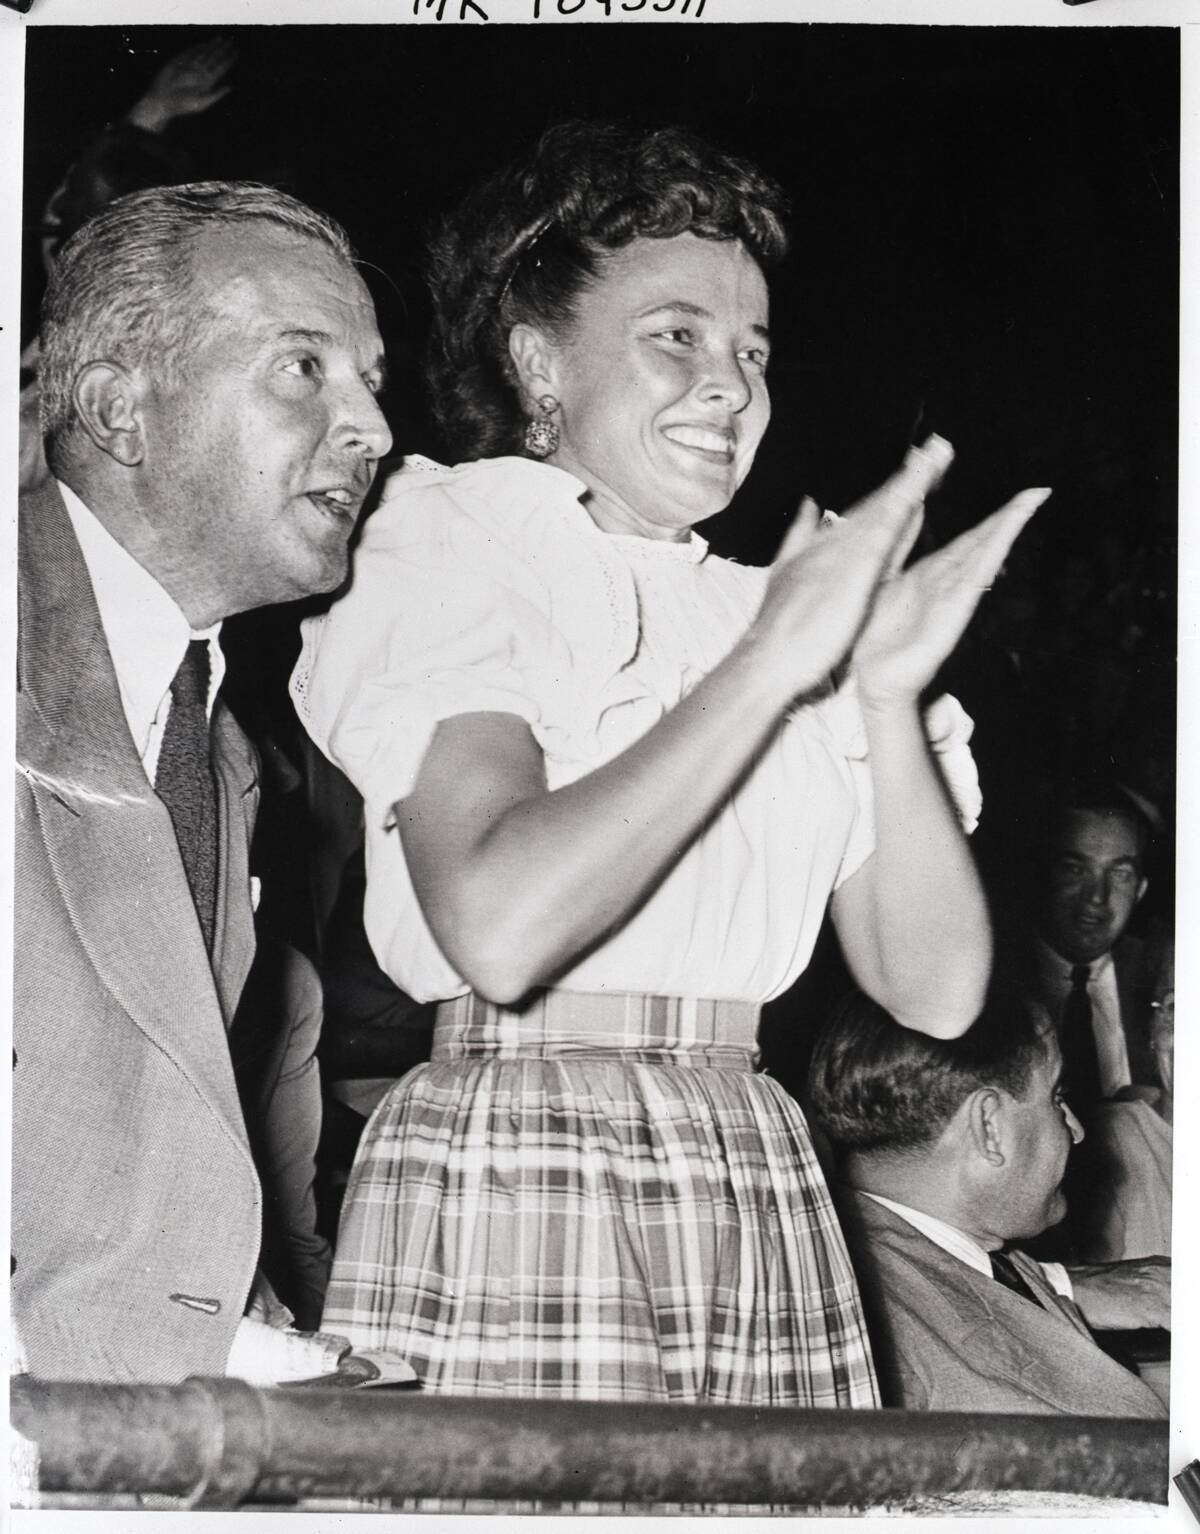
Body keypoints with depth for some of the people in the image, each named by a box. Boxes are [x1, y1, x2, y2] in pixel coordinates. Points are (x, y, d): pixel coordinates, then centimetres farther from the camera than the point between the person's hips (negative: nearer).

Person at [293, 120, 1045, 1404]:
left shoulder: (770, 611, 16)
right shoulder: (446, 551, 1)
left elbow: (937, 988, 8)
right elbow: (499, 927, -18)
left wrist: (888, 695, -5)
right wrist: (773, 661, -13)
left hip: (770, 1193, 5)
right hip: (511, 1193, -5)